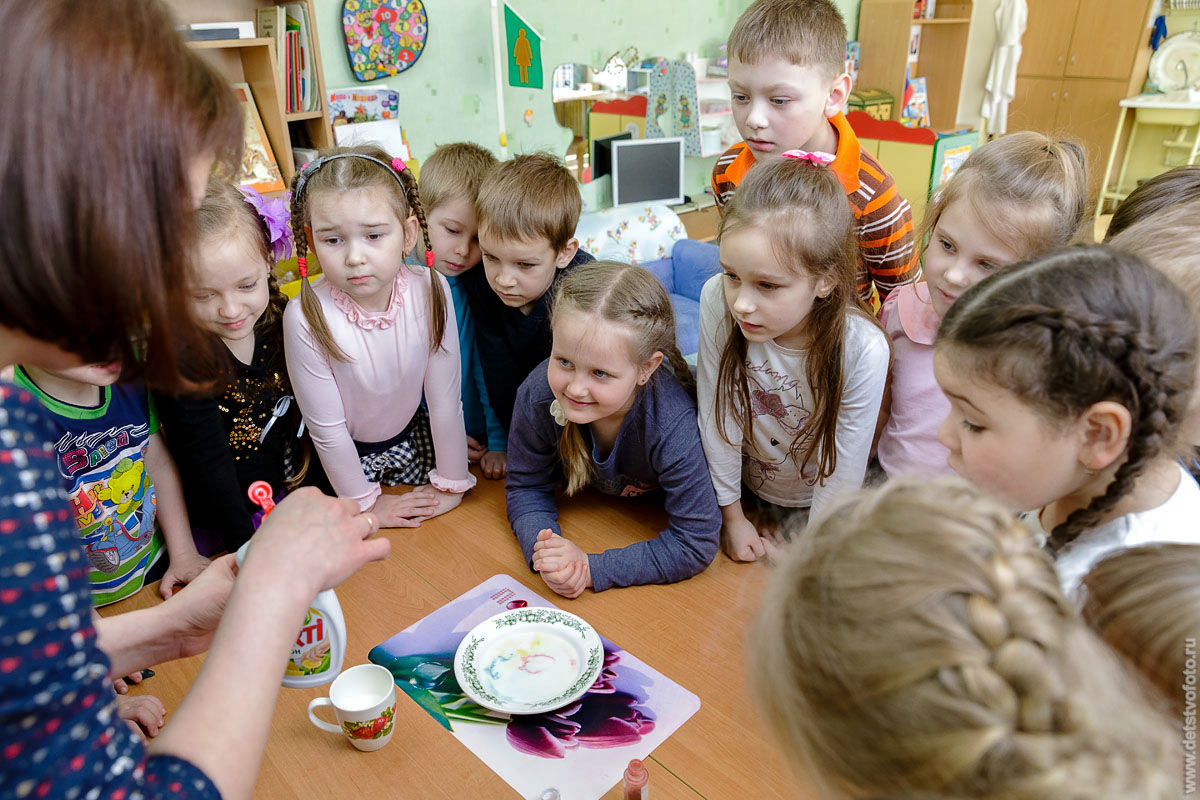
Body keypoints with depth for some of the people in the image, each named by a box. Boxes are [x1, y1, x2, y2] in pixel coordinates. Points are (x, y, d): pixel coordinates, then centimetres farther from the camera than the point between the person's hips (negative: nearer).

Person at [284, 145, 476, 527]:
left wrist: (451, 484, -8)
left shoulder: (429, 291, -24)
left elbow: (445, 399, -15)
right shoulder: (306, 316, -30)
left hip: (411, 434, 2)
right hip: (344, 454, -2)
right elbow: (326, 427, -18)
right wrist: (365, 502, -9)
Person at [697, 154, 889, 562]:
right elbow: (717, 413, -16)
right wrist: (732, 516, -5)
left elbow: (844, 467, -19)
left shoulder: (863, 351, -33)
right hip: (743, 487, 1)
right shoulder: (717, 300, -28)